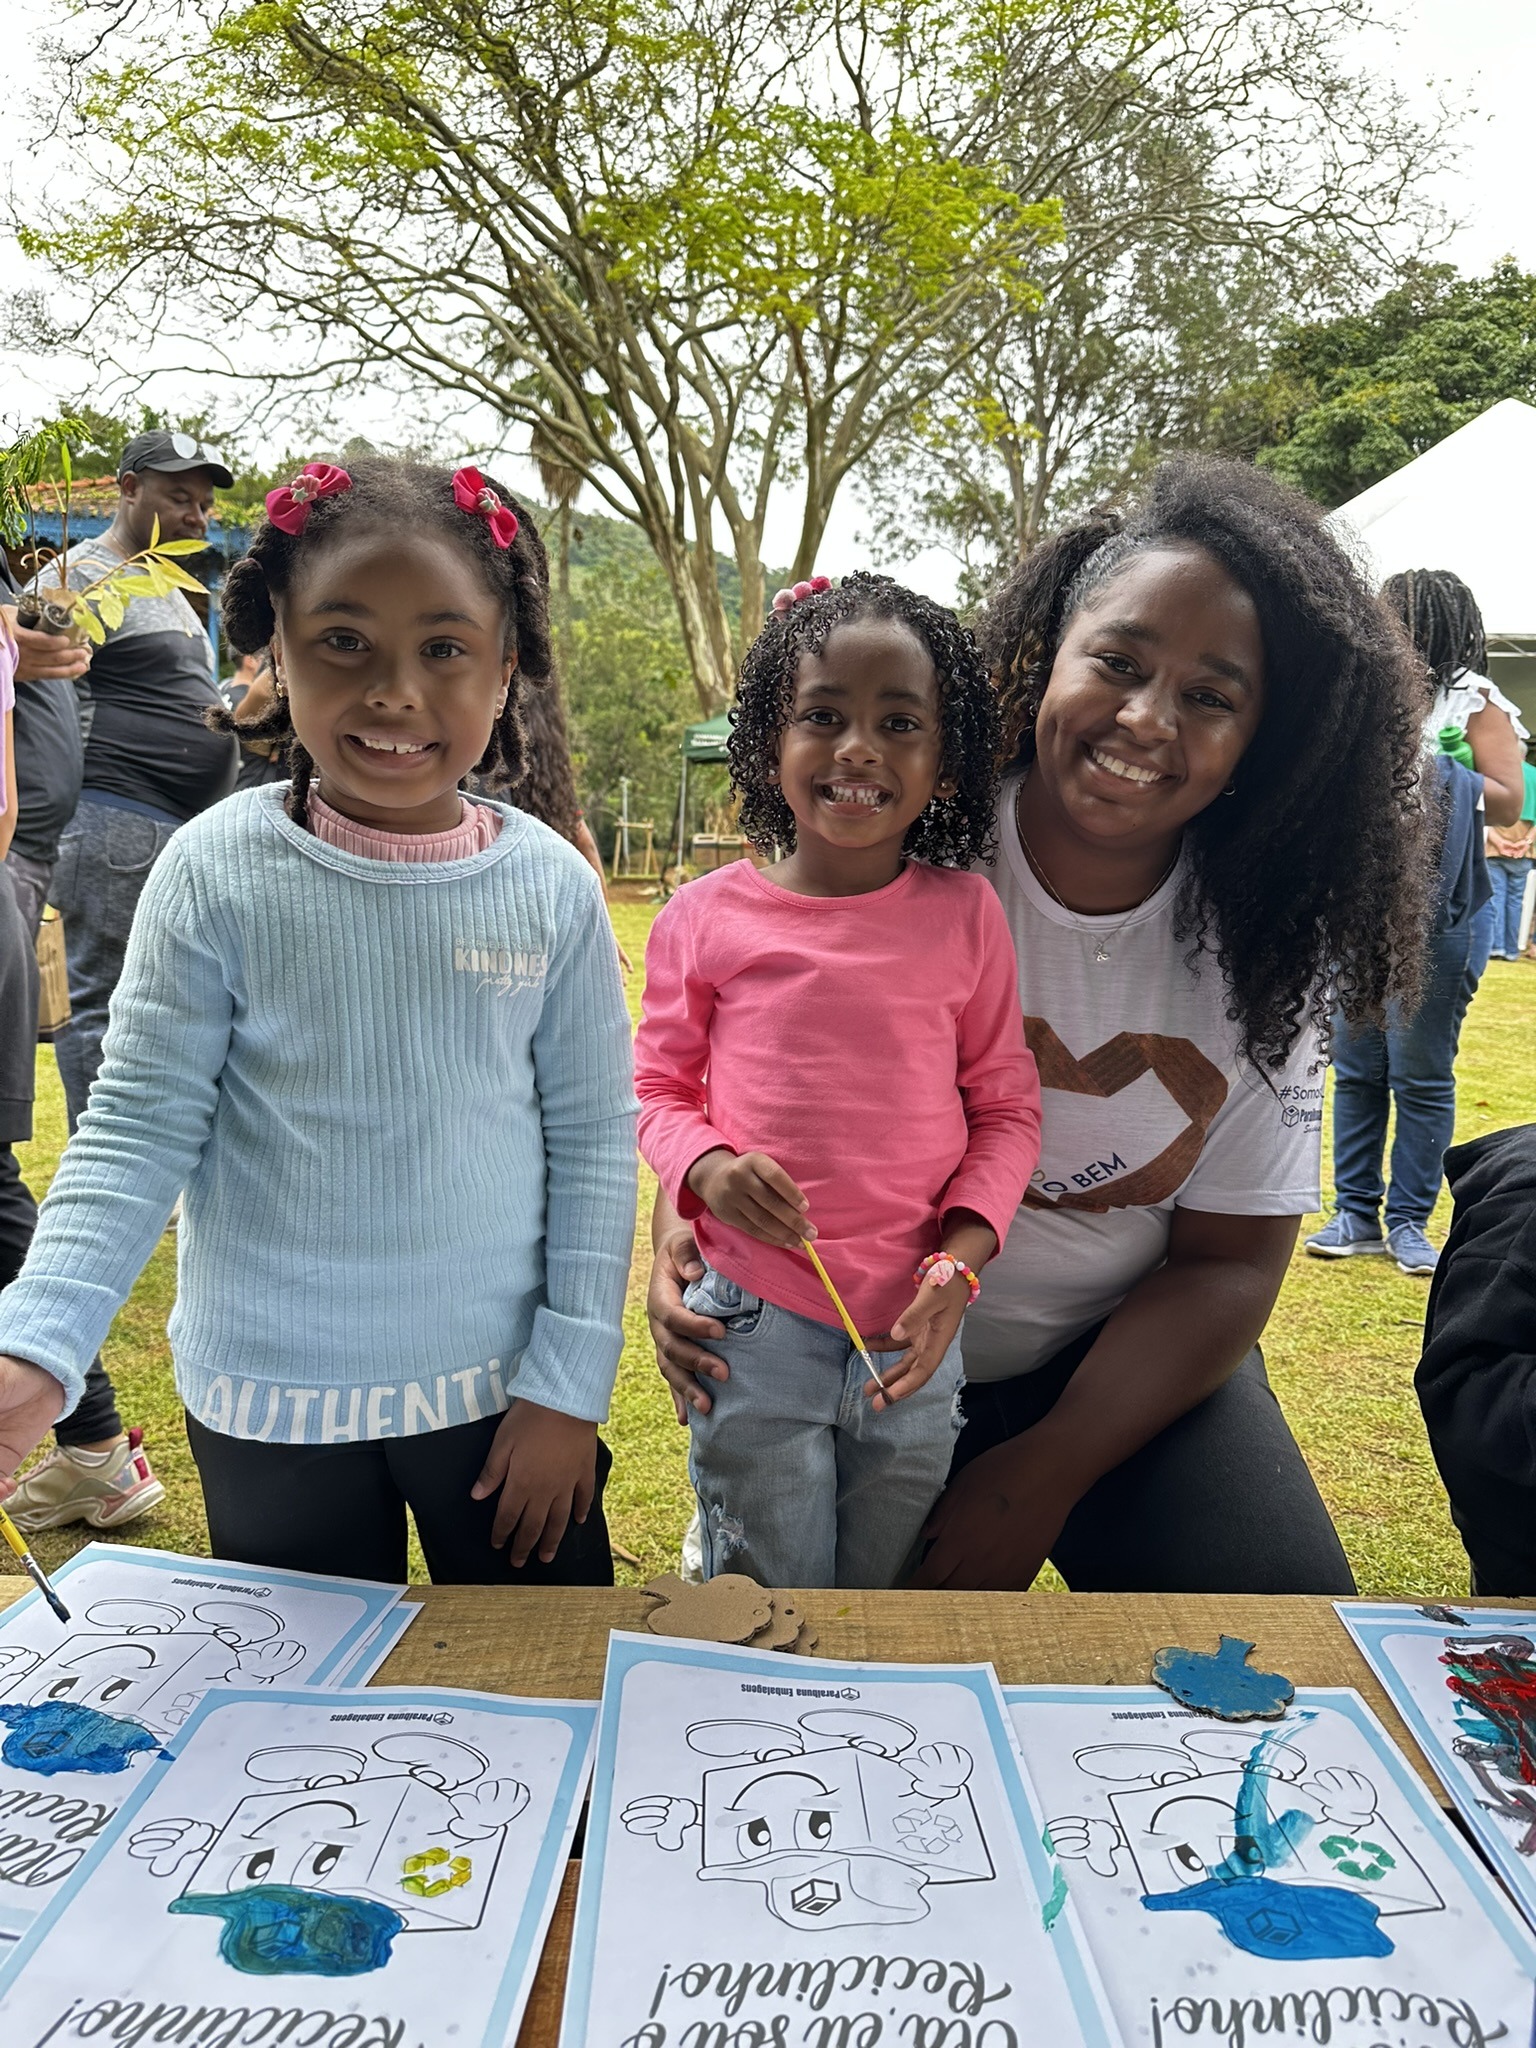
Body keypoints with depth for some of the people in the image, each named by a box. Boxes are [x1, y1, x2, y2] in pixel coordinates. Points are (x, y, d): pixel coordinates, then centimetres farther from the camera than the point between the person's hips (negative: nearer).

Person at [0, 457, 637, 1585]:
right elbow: (141, 1128, -9)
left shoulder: (551, 885, -10)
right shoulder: (219, 870, -12)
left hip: (502, 1387, 1)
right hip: (271, 1403, 0)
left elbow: (594, 1142, -5)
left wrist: (568, 1385, -4)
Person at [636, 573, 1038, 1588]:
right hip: (756, 1324, -1)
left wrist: (961, 1256, -10)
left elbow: (1008, 1109, 3)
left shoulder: (965, 912, -2)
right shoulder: (708, 916, -4)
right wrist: (705, 1168, -16)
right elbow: (660, 1087, 5)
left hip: (915, 1334, 2)